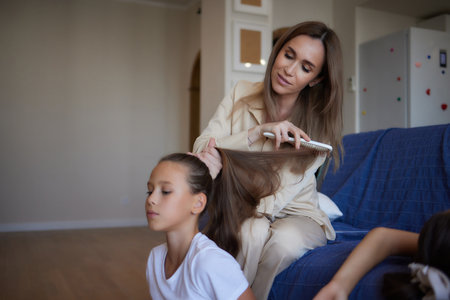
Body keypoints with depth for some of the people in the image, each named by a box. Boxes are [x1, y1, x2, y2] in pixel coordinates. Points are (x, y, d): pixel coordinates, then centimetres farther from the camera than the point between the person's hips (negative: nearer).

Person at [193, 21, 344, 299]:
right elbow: (201, 149, -15)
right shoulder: (243, 94, -4)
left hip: (295, 212, 0)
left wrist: (222, 166, -30)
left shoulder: (319, 125, -10)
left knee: (285, 242, -33)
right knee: (252, 233, -33)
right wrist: (258, 133, -27)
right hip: (244, 212, 1)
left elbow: (277, 199, -18)